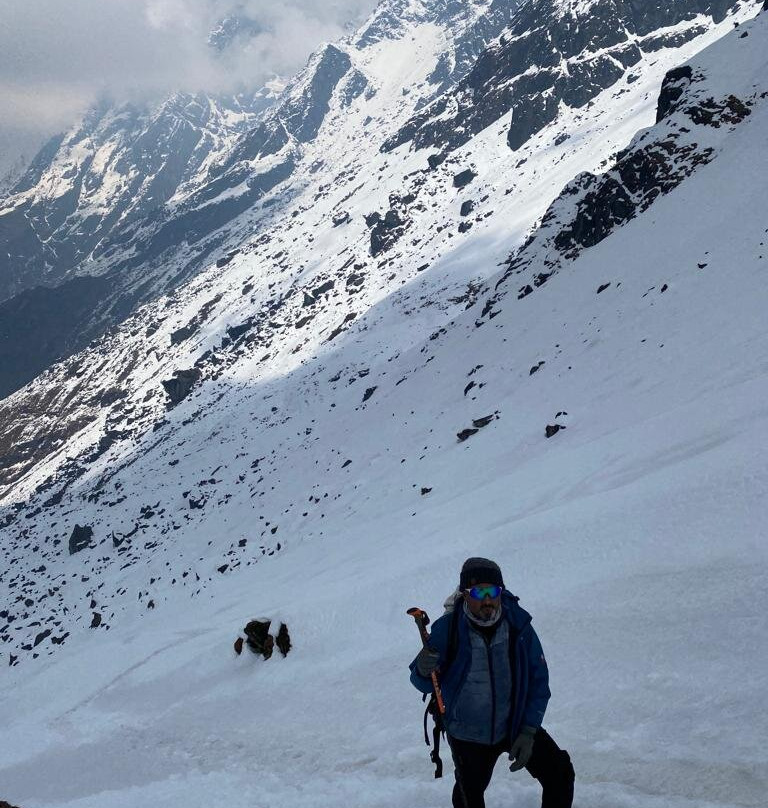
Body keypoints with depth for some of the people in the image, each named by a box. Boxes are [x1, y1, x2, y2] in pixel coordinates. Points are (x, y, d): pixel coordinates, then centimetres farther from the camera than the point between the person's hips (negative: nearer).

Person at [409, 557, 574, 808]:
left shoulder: (517, 624, -17)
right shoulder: (447, 629, -22)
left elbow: (538, 679, -7)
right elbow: (426, 684, -12)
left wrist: (528, 731, -13)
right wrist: (423, 671, -36)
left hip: (516, 724, 1)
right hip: (467, 735, -1)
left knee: (560, 775, -3)